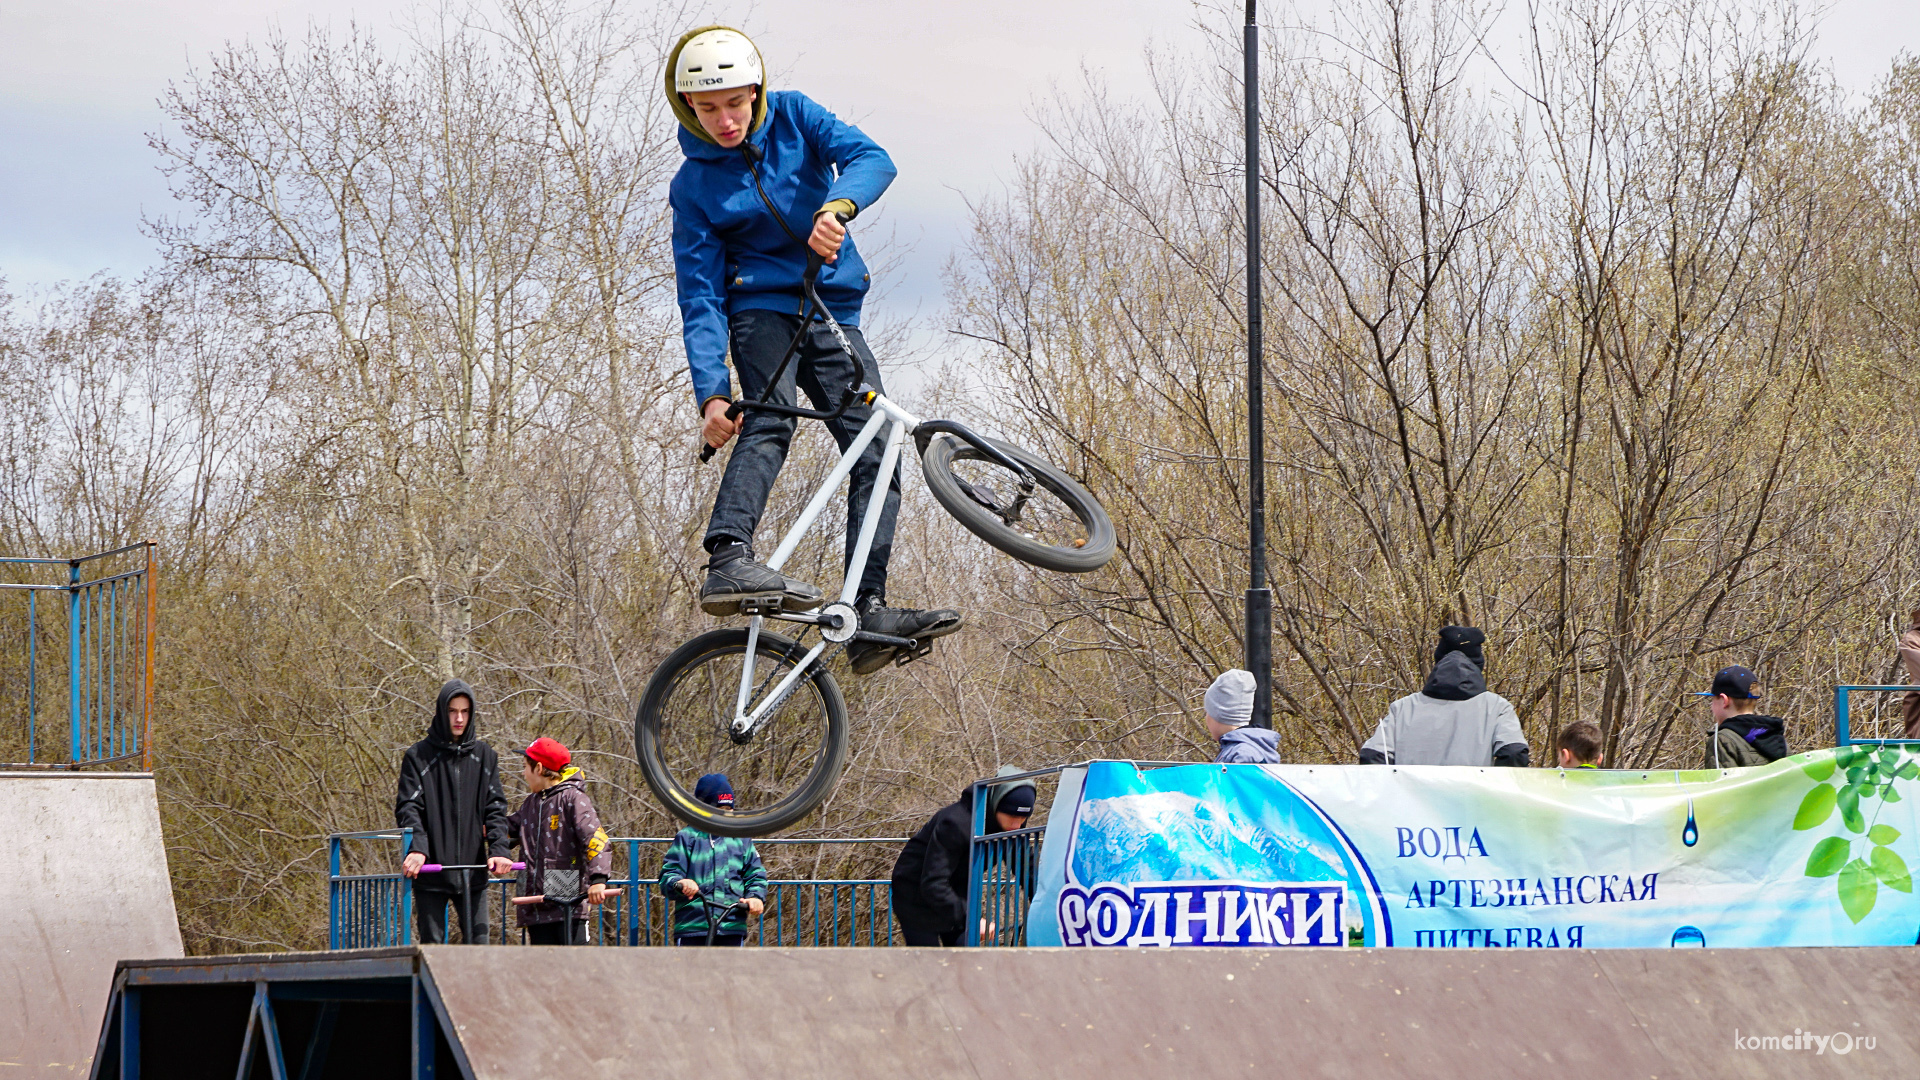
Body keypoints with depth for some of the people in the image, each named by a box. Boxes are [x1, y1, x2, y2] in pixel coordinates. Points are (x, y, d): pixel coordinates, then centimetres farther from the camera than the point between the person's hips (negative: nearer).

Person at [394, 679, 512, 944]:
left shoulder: (484, 756, 10)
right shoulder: (418, 756, 2)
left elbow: (495, 807, 6)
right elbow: (408, 808, -5)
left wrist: (498, 849, -12)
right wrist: (417, 849, -23)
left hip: (473, 872, 2)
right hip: (431, 873, -2)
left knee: (478, 943, -1)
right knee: (432, 945, -2)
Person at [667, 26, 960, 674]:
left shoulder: (792, 117, 1)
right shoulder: (693, 187, -4)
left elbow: (871, 158, -14)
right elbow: (701, 301, -9)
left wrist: (837, 205, -37)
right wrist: (711, 391, -24)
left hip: (834, 312, 3)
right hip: (761, 309, -3)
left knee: (878, 456, -11)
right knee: (770, 422, -32)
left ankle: (868, 615, -19)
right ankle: (727, 565, -49)